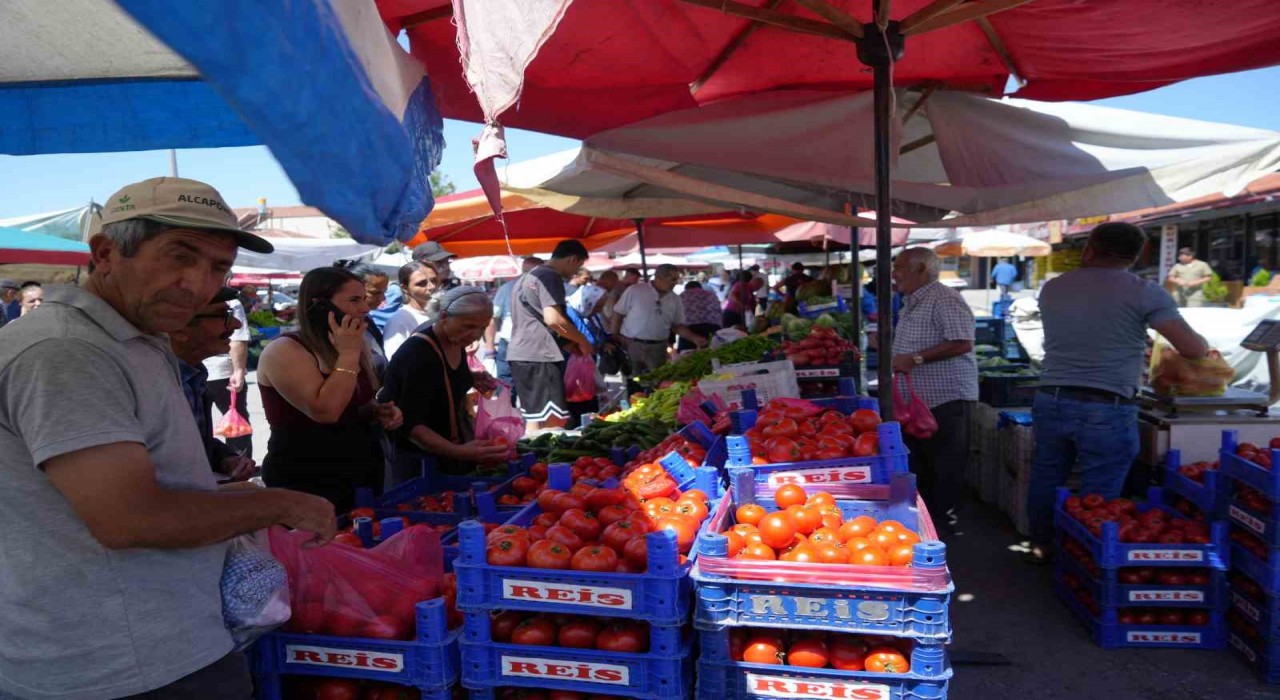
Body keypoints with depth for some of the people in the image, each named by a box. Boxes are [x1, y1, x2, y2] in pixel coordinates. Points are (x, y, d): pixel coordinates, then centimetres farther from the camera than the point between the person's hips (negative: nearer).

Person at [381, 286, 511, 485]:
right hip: (415, 456, -8)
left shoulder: (454, 340, -4)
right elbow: (410, 425, -32)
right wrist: (459, 452, -45)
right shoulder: (418, 354, -28)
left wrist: (472, 378, -3)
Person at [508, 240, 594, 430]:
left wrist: (568, 342, 23)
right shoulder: (550, 277, -9)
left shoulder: (526, 277, 22)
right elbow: (553, 319, -20)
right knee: (553, 422, -8)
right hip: (539, 356, -10)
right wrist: (582, 341, -5)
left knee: (533, 418, 12)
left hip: (519, 354, 10)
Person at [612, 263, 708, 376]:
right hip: (632, 345, -3)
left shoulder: (675, 300, 5)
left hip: (658, 348, 3)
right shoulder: (634, 291, -7)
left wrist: (694, 338, -6)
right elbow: (618, 314, -2)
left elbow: (678, 325, 10)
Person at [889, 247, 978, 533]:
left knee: (945, 463, 2)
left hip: (946, 399, -10)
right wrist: (890, 350, 11)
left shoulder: (945, 300, -17)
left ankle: (945, 515, 14)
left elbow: (961, 343, -26)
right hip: (917, 398, 10)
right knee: (918, 460, 18)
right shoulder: (912, 303, 15)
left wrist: (916, 359, -26)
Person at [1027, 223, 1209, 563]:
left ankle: (1040, 546, 34)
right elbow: (1193, 349, -6)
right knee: (1097, 495, 5)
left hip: (1051, 400, 5)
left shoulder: (1052, 288, 10)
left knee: (1046, 478, 19)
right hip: (1107, 410, -5)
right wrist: (1205, 345, 16)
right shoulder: (1144, 292, -5)